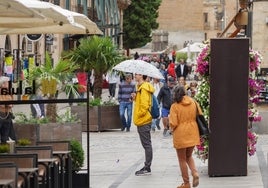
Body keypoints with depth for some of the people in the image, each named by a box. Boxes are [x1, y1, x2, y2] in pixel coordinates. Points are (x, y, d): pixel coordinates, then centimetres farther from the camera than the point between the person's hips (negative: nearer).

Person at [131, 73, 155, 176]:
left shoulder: (144, 88, -15)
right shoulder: (140, 87, 17)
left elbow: (144, 104, -21)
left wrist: (139, 114, -13)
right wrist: (135, 97, 5)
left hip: (143, 121, -10)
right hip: (142, 121, 10)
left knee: (146, 144, -6)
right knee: (146, 144, 13)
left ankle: (147, 168, -4)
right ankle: (147, 166, 18)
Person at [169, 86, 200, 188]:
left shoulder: (175, 106, -13)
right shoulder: (193, 103, 0)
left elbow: (173, 123, -16)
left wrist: (172, 128, 6)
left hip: (180, 135, -4)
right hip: (192, 134, 5)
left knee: (182, 160, 10)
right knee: (188, 156, 22)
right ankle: (195, 173, -3)